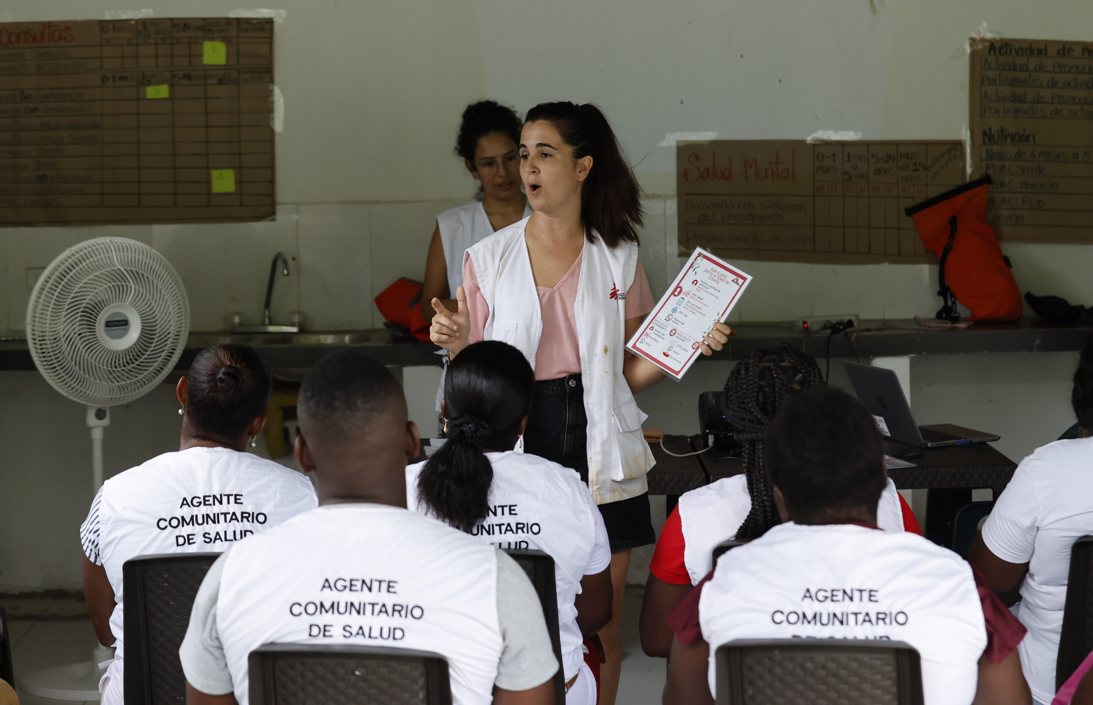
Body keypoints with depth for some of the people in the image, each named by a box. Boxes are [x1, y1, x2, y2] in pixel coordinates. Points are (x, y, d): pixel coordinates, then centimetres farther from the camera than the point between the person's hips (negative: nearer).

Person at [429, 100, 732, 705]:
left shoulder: (618, 259, 7)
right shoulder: (489, 258, 4)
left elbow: (630, 374, 10)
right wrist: (454, 345, -12)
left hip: (599, 454, 1)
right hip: (519, 446, -1)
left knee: (600, 625, 5)